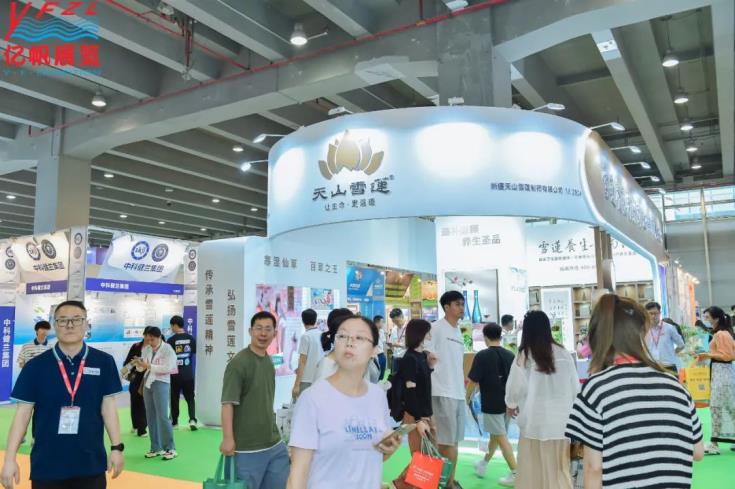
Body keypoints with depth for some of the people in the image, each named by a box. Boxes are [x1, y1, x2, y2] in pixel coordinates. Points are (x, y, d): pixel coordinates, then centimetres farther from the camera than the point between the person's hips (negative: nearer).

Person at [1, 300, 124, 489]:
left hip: (91, 465, 0)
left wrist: (116, 447, -2)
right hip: (46, 466, 0)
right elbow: (23, 412, -1)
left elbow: (108, 406, 1)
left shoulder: (103, 362, -3)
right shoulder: (36, 366, -3)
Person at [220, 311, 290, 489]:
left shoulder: (269, 361, 9)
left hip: (274, 444, 7)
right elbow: (228, 403, -19)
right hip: (248, 448, -7)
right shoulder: (239, 363, -15)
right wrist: (228, 438, -25)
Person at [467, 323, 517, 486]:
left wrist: (468, 398, 5)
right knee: (495, 435, 19)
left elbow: (473, 381, -12)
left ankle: (516, 474, -1)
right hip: (508, 403, 6)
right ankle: (483, 464, 37)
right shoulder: (510, 355, 2)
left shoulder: (482, 356, -13)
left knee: (501, 438, 0)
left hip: (491, 404, -6)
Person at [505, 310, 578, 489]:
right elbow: (575, 388, 6)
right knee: (561, 470, 13)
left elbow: (515, 387, -4)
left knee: (533, 472, 8)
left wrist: (511, 404, 16)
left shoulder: (524, 356, -8)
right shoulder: (564, 353, 0)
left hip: (536, 421, -3)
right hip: (561, 422, 3)